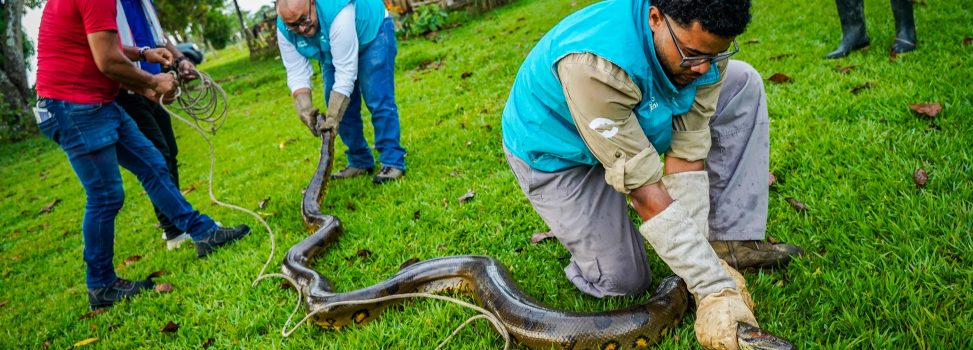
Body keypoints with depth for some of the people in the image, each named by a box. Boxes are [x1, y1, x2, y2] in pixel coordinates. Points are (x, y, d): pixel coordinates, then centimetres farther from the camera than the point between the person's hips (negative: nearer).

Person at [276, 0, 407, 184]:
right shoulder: (284, 31, -23)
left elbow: (345, 72, -41)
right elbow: (296, 73, -19)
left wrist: (332, 117, -42)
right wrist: (305, 110, -34)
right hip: (334, 50, 6)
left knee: (378, 100, -19)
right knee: (340, 106, 1)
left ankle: (393, 162, -16)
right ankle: (360, 162, 12)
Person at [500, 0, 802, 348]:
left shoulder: (703, 39, -21)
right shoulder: (595, 63, -42)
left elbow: (687, 154, -21)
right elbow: (645, 190, -39)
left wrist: (703, 260, -26)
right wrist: (715, 287, -37)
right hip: (556, 153, -6)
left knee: (742, 82, -7)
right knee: (624, 283, -7)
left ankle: (732, 241, -6)